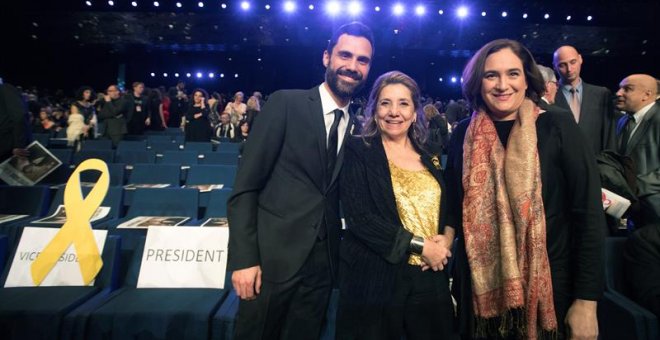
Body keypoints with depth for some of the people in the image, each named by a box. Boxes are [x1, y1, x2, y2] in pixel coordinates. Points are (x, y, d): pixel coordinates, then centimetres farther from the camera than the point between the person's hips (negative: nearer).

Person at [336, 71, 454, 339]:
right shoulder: (358, 151, -5)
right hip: (375, 277, -4)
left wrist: (446, 237, -7)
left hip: (430, 277, 5)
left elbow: (450, 207, 15)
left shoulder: (432, 157, 9)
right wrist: (420, 245, -15)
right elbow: (357, 216, -14)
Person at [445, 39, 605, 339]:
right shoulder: (464, 135, -1)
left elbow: (589, 214, -9)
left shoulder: (558, 128, -8)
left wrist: (587, 301, -10)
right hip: (480, 287, 2)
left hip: (548, 285, -2)